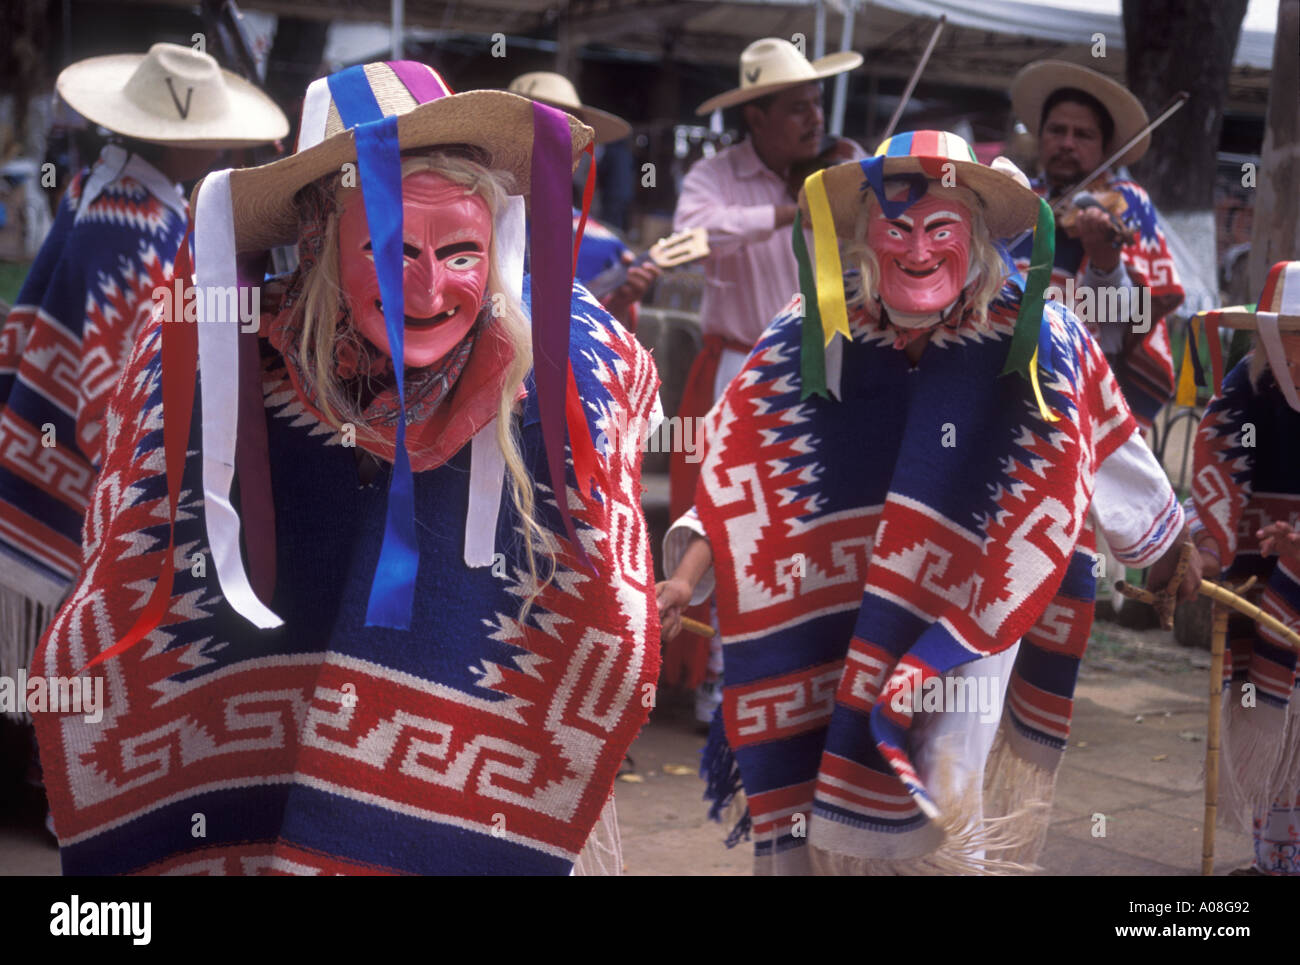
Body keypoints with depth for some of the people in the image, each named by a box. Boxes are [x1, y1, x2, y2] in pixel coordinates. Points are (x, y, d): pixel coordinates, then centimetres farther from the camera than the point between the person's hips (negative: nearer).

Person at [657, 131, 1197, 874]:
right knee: (833, 825, 11)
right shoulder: (814, 338, -5)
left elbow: (1119, 464, 6)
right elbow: (741, 476, -7)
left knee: (939, 828, -1)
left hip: (973, 628, -1)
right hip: (840, 635, 2)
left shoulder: (1036, 343, -7)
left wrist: (1175, 560, 19)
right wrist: (686, 578, -18)